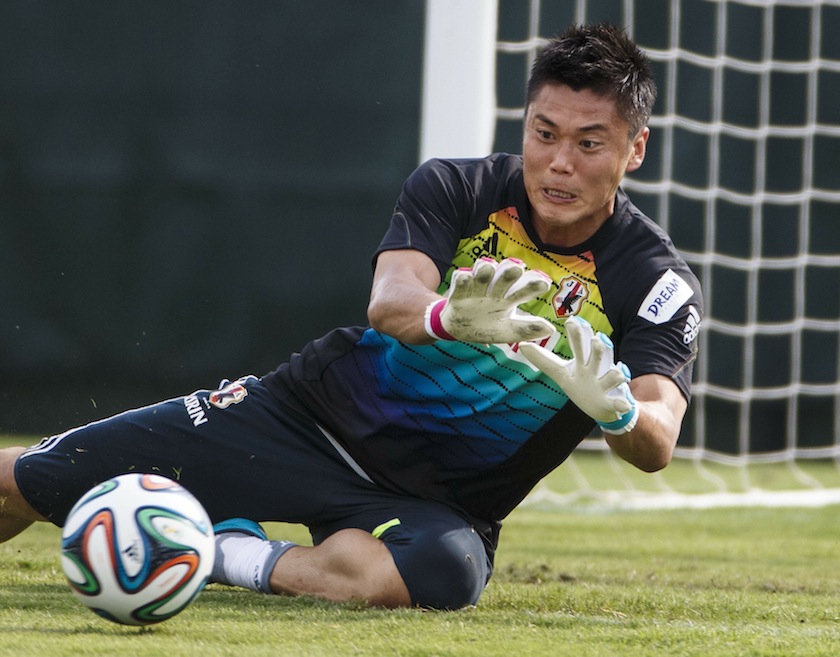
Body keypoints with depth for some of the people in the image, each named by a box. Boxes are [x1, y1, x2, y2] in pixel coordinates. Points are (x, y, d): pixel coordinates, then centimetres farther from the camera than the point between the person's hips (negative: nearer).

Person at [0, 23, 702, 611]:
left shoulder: (659, 285, -11)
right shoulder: (453, 188, -7)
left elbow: (659, 442, -24)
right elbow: (389, 302, -25)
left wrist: (614, 409, -49)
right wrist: (448, 316, -50)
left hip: (435, 503, -1)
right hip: (314, 408, 1)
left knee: (445, 572, -40)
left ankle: (231, 556, -13)